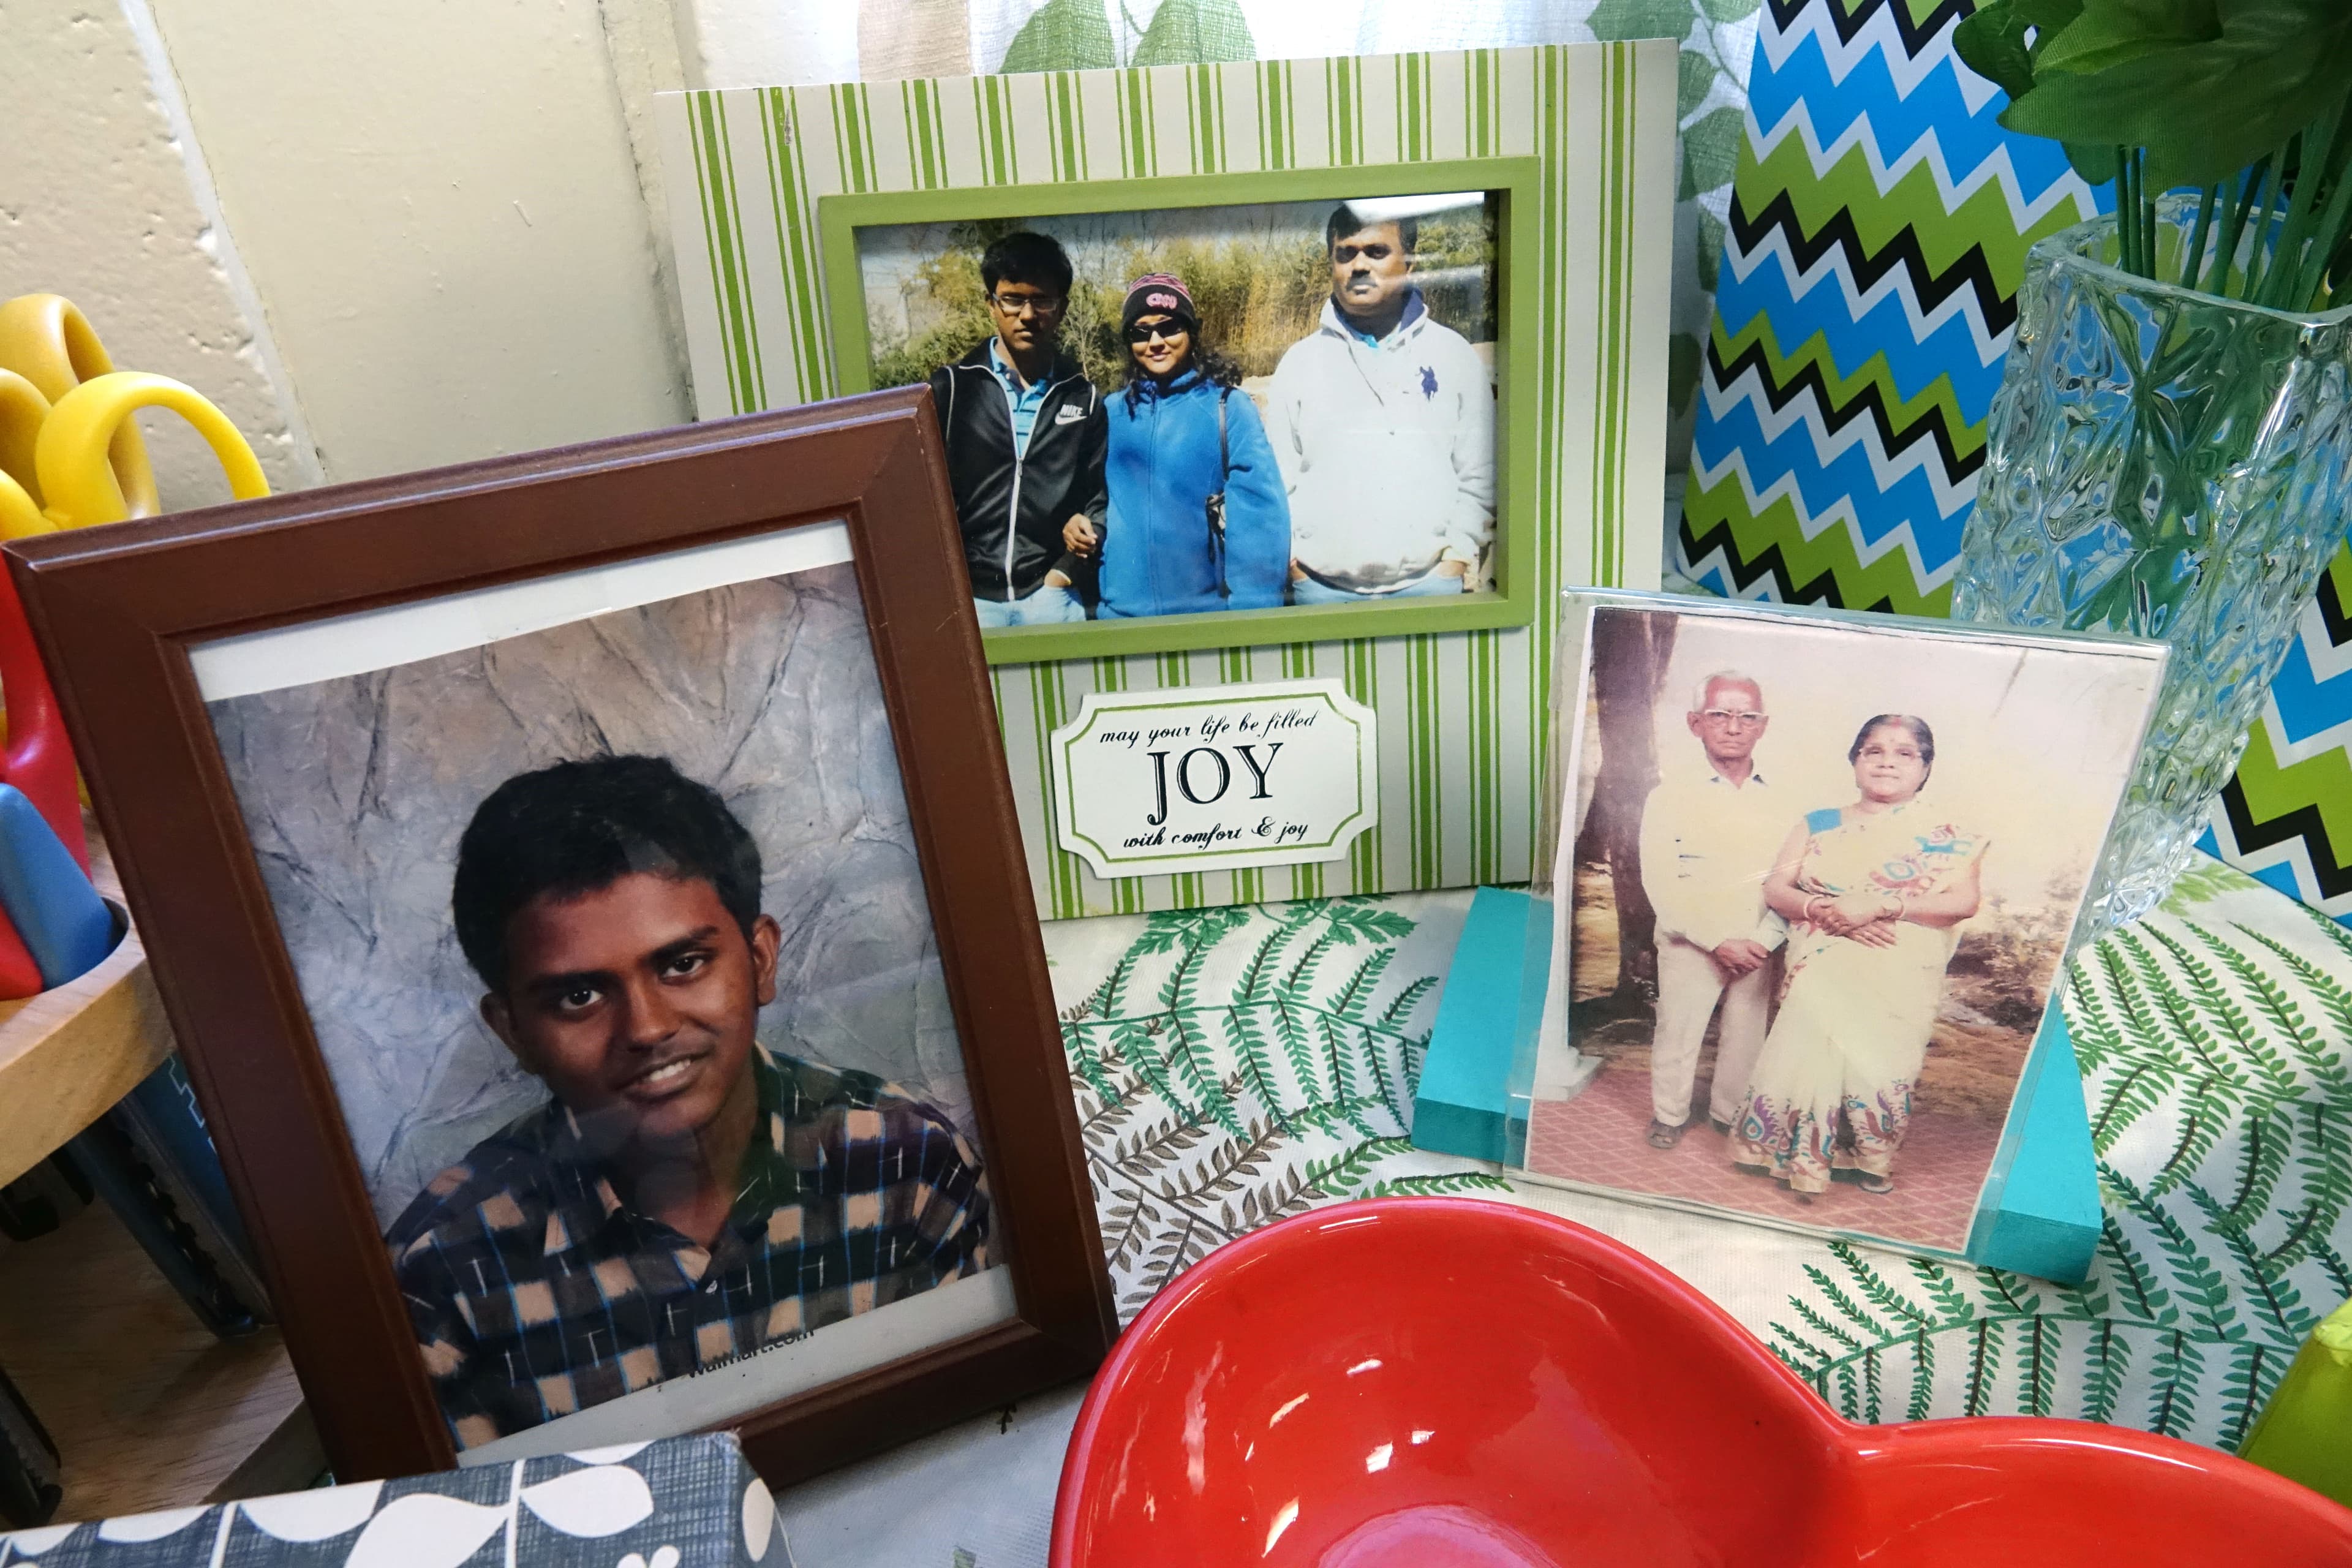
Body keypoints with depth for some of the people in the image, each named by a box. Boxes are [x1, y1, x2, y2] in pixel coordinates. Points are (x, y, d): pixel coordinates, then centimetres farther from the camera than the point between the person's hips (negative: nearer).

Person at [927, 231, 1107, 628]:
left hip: (1049, 593, 1)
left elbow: (1099, 499, 10)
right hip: (968, 593, -1)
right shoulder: (950, 387, 4)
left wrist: (1064, 572, -2)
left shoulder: (1084, 399, 9)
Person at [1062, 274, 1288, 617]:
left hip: (1210, 611, -3)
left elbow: (1259, 517, -10)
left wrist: (1251, 616, -17)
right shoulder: (1113, 413, 6)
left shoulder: (1229, 408, -4)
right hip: (1122, 610, 3)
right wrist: (1078, 522, -1)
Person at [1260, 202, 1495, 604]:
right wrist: (1292, 563, 0)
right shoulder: (1300, 362, 9)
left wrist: (1457, 558, -2)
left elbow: (1478, 476, 7)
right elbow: (1276, 480, 7)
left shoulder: (1455, 356, 8)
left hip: (1431, 583, 0)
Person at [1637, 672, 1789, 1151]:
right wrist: (1719, 942, -14)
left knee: (1746, 1036, 11)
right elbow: (1662, 884, -11)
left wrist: (1765, 940, -11)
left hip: (1757, 948, 3)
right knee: (1677, 1033, 6)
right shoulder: (1671, 795, -7)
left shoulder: (1777, 798, 2)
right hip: (1691, 945, -2)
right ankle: (1669, 1115, 27)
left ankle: (1731, 1113, 32)